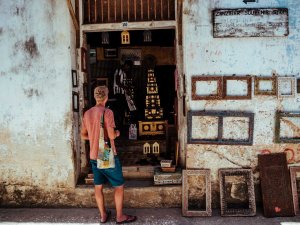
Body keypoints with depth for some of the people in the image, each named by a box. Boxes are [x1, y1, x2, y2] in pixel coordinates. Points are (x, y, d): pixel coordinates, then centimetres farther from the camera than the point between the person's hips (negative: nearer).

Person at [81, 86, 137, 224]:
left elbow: (83, 136, 11)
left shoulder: (87, 114, 4)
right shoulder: (107, 112, -16)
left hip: (94, 156, 7)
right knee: (119, 186, 7)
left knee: (98, 186, 15)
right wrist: (117, 133, 0)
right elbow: (111, 135, -21)